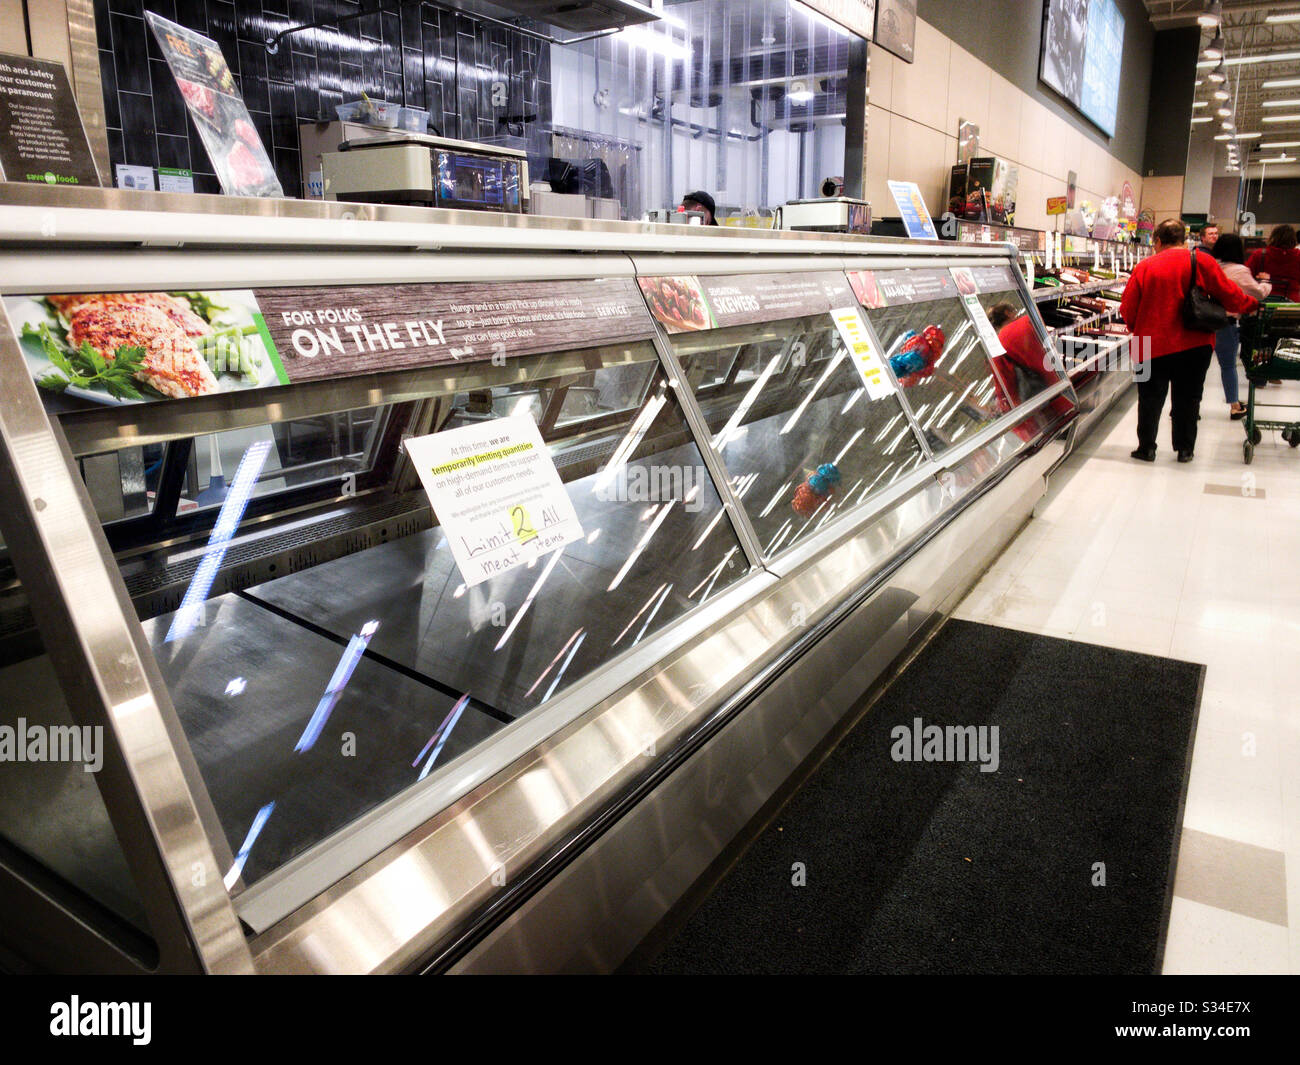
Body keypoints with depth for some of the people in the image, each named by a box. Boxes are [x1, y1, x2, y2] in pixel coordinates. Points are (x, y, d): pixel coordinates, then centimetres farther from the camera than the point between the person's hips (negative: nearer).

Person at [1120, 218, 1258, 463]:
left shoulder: (1144, 267, -4)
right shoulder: (1202, 261, -3)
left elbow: (1127, 309, -3)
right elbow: (1228, 295, 0)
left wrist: (1138, 330, 16)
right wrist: (1252, 304, 19)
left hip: (1152, 345, -1)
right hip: (1194, 343, 1)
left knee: (1150, 398, 11)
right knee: (1187, 398, 12)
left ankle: (1146, 448, 15)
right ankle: (1185, 449, 18)